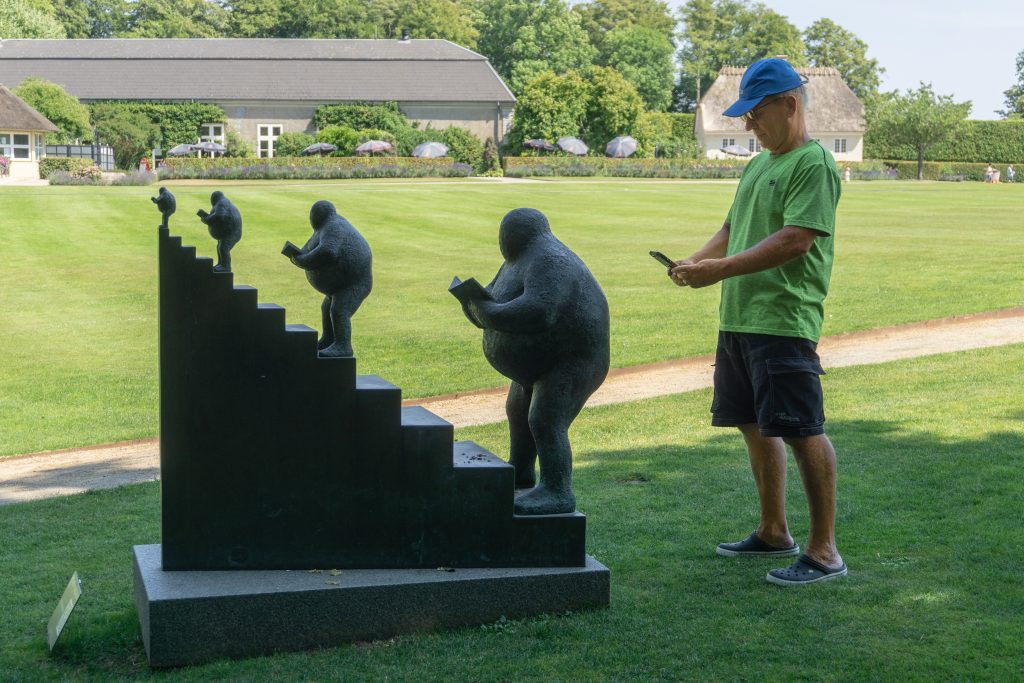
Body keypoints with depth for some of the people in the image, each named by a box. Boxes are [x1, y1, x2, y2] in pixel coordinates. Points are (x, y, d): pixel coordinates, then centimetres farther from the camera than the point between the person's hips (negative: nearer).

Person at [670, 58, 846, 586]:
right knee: (756, 427, 16)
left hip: (784, 323, -10)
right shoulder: (757, 166, 19)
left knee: (802, 432, -7)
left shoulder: (814, 164, -10)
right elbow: (732, 230, 23)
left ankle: (824, 551, 0)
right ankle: (773, 532, 29)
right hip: (737, 320, 10)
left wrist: (719, 270, -22)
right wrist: (694, 263, 5)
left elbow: (795, 240, -21)